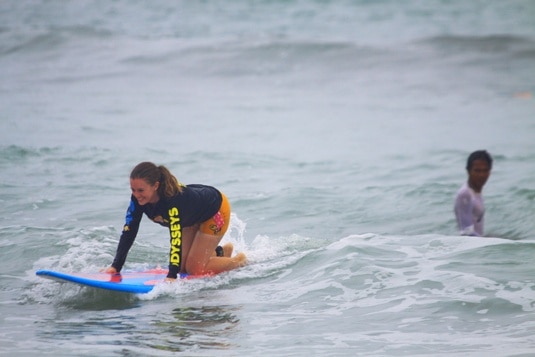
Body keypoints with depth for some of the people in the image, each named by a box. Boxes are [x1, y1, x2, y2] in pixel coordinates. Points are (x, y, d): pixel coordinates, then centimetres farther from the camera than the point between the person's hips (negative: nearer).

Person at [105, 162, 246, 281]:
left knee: (195, 269, -10)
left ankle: (240, 260, 13)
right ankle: (220, 252, 30)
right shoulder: (138, 199, -26)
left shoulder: (173, 199, -44)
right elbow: (128, 232, -22)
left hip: (215, 210, -7)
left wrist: (172, 276, -58)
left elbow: (176, 239, -50)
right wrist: (116, 266, -29)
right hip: (193, 217, 7)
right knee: (182, 267, 5)